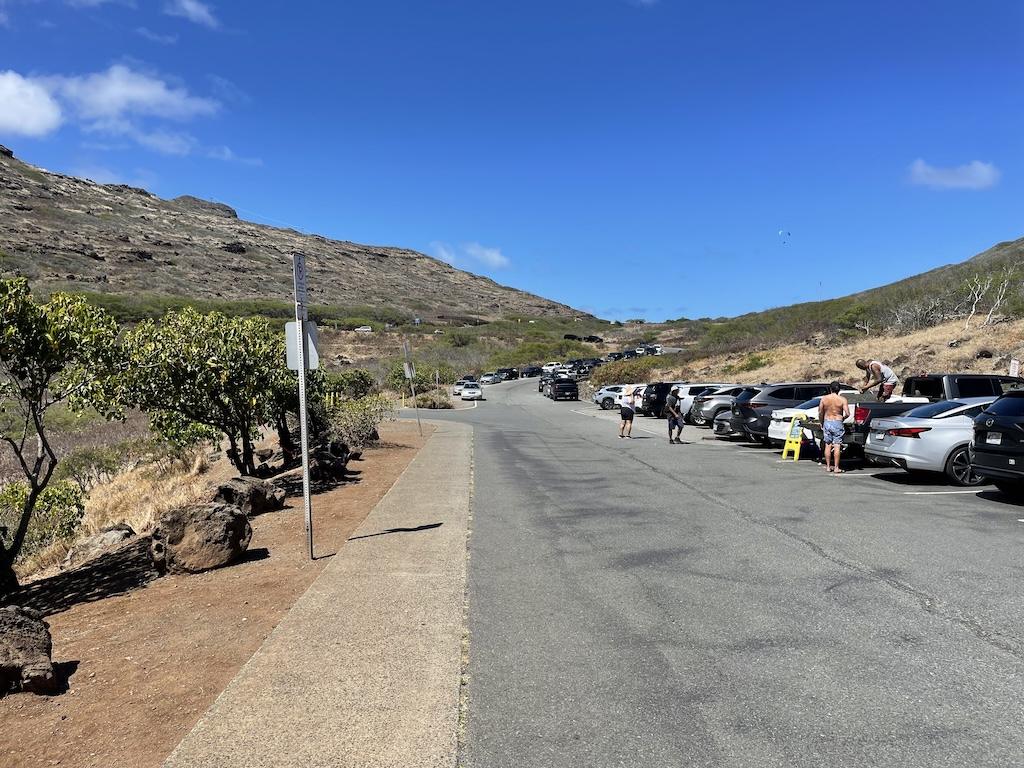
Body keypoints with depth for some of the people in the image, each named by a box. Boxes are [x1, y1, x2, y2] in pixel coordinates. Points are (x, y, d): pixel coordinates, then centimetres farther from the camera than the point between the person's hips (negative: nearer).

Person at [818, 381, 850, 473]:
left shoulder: (824, 398, -1)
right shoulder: (842, 399, -8)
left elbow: (820, 413, 2)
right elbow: (847, 414, -13)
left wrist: (821, 423, 15)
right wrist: (842, 418, 7)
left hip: (827, 423, 3)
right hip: (837, 424, -3)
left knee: (828, 445, 10)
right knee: (837, 446, -1)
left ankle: (828, 466, 14)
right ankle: (836, 468, -1)